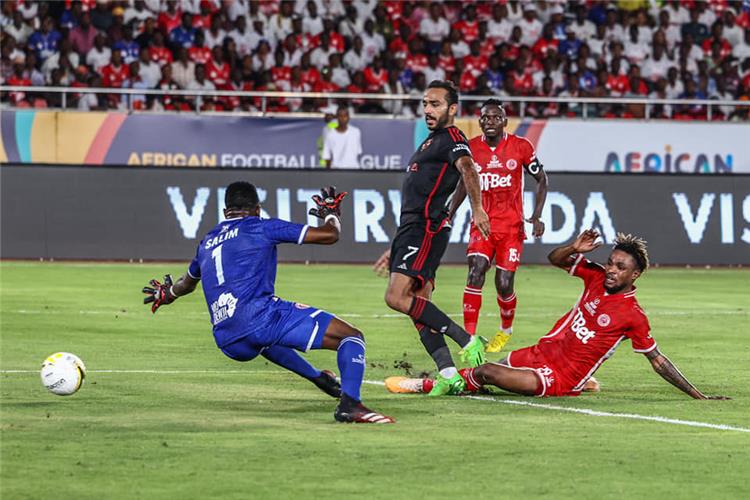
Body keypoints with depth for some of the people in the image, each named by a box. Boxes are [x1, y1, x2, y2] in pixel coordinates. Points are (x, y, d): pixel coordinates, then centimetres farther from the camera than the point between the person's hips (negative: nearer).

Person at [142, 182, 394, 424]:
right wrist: (331, 214, 29)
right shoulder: (263, 227, 9)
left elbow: (187, 283, 47)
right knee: (352, 337, -6)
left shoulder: (208, 241, 26)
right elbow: (329, 235, 6)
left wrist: (167, 294, 70)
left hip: (228, 343, 7)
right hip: (260, 316, -7)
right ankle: (350, 403, -28)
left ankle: (316, 377, 52)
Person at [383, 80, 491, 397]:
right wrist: (396, 249, 35)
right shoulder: (430, 141, 25)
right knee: (418, 306, 3)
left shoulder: (451, 138, -6)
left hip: (425, 228, -10)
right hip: (411, 228, 10)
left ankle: (467, 341, -17)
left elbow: (467, 169, -26)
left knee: (397, 297, -20)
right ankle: (448, 374, -2)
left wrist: (477, 209, -45)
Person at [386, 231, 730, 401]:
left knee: (487, 373, -17)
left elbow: (658, 361, -7)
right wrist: (575, 249, -12)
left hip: (562, 377, -7)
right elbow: (555, 260, 12)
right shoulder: (597, 277, 2)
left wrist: (698, 395, -9)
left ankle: (427, 385, 1)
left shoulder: (632, 316, -14)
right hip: (544, 352, 7)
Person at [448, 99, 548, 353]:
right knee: (476, 272, -20)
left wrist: (537, 216, -7)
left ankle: (506, 329, 30)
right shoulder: (471, 148, 2)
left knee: (504, 284, -1)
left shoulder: (521, 146, -5)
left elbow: (541, 180, 6)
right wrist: (448, 215, 8)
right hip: (481, 224, 1)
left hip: (511, 225, -1)